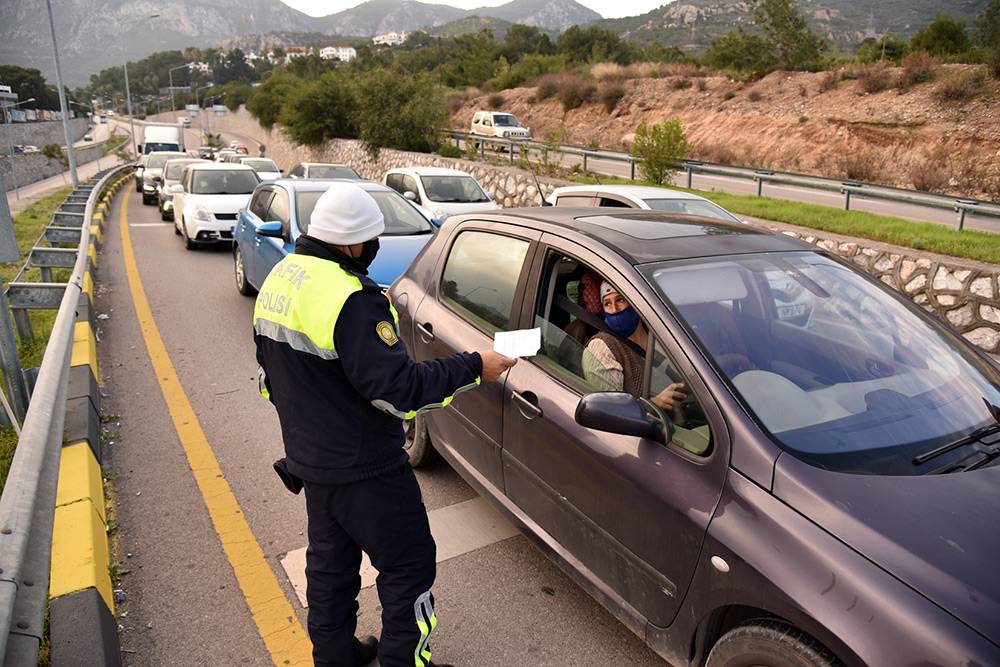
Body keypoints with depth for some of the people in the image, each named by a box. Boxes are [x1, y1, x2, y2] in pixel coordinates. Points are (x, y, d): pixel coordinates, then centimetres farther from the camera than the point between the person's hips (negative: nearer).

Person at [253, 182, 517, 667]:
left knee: (329, 558, 24)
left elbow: (271, 372, 13)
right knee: (408, 564, 7)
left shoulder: (279, 277, 4)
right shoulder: (349, 299, -28)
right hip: (361, 467, -9)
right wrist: (474, 368, -20)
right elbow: (398, 387, -29)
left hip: (310, 458, 10)